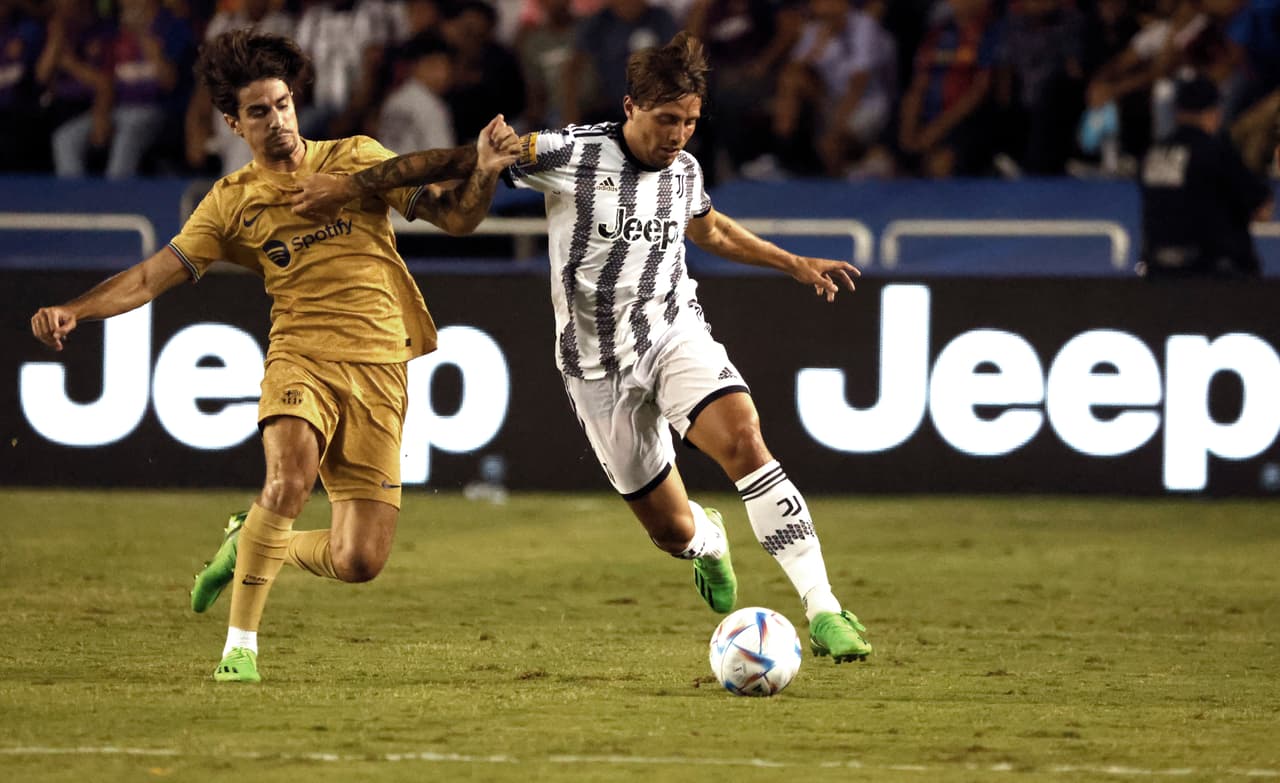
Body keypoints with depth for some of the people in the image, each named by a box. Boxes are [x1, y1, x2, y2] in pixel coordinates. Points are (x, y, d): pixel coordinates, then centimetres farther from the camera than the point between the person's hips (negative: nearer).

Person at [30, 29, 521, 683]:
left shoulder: (356, 159, 8)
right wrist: (71, 311, -11)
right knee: (291, 474, -34)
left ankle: (252, 545, 26)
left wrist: (483, 171, -12)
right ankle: (239, 644, -20)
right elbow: (153, 275, 4)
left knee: (358, 562, -6)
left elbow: (455, 217, 9)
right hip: (300, 359, -1)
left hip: (377, 371, 1)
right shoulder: (232, 202, 8)